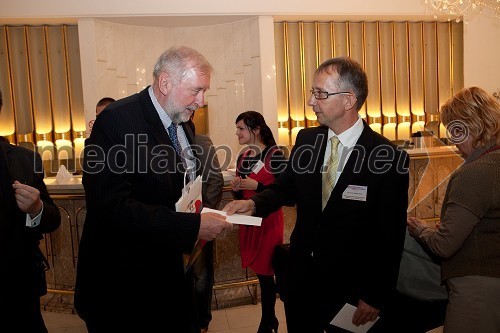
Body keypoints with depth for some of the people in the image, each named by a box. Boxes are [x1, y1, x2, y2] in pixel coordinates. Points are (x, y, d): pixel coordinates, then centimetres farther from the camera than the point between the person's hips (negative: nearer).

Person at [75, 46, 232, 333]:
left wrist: (207, 216, -3)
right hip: (122, 280, -7)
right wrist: (192, 226, -28)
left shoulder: (182, 125, 6)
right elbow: (112, 207, -27)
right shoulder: (118, 120, -19)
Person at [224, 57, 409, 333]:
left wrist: (376, 298, -8)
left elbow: (390, 237, -12)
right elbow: (285, 187, 8)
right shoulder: (306, 139, -3)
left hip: (351, 289, -4)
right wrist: (254, 203, -13)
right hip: (300, 277, 5)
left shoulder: (390, 158, -17)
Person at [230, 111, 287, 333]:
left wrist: (257, 186, -23)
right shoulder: (242, 158, 8)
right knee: (259, 272, 16)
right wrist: (235, 188, -6)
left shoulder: (274, 155, -13)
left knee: (265, 272, 2)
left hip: (269, 220, -7)